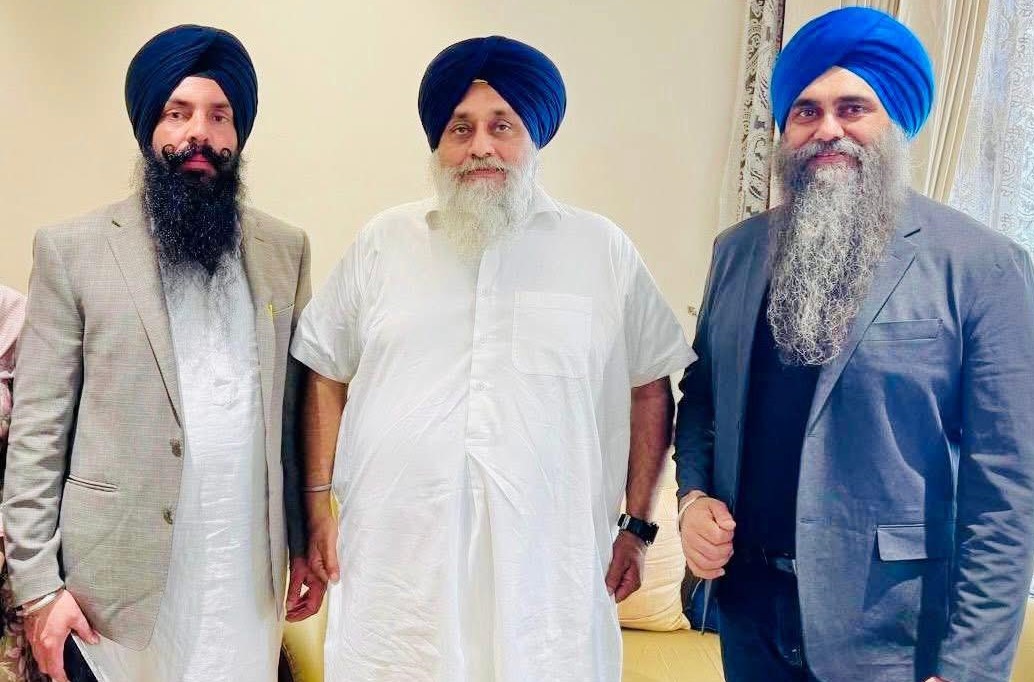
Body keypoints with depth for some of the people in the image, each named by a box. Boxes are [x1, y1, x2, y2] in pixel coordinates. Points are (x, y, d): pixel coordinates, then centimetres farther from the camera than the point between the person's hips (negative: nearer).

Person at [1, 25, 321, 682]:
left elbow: (293, 409, 8)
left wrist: (306, 543, 8)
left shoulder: (285, 250, 5)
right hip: (118, 580, -2)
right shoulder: (72, 250, -3)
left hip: (250, 576, 2)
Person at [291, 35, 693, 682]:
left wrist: (637, 526, 6)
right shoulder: (384, 242, 6)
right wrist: (319, 507, 6)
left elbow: (650, 388, 9)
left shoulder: (603, 249, 4)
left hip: (549, 577, 0)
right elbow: (326, 375, 11)